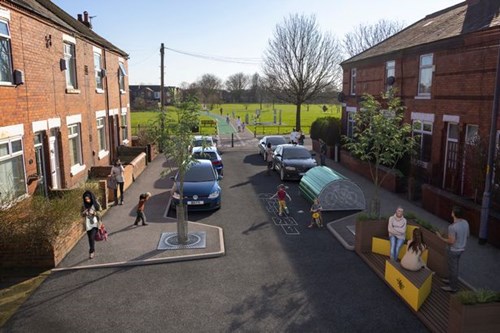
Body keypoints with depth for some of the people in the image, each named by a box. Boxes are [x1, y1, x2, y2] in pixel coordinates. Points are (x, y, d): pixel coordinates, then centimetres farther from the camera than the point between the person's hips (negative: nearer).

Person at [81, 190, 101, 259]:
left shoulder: (96, 204, -8)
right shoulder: (84, 205, -2)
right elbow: (82, 215, 7)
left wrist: (94, 213, -21)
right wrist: (84, 213, -15)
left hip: (95, 223, -3)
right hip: (88, 224, 3)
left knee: (92, 238, -14)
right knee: (90, 239, 13)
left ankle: (91, 251, 2)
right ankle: (92, 251, 32)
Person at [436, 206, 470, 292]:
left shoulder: (452, 227, -32)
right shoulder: (465, 222, -7)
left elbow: (451, 241, -27)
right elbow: (467, 235, 7)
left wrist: (441, 237, -14)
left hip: (454, 250, -8)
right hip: (461, 248, 8)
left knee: (453, 267, 9)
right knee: (454, 266, 26)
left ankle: (453, 287, 24)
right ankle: (451, 280, 45)